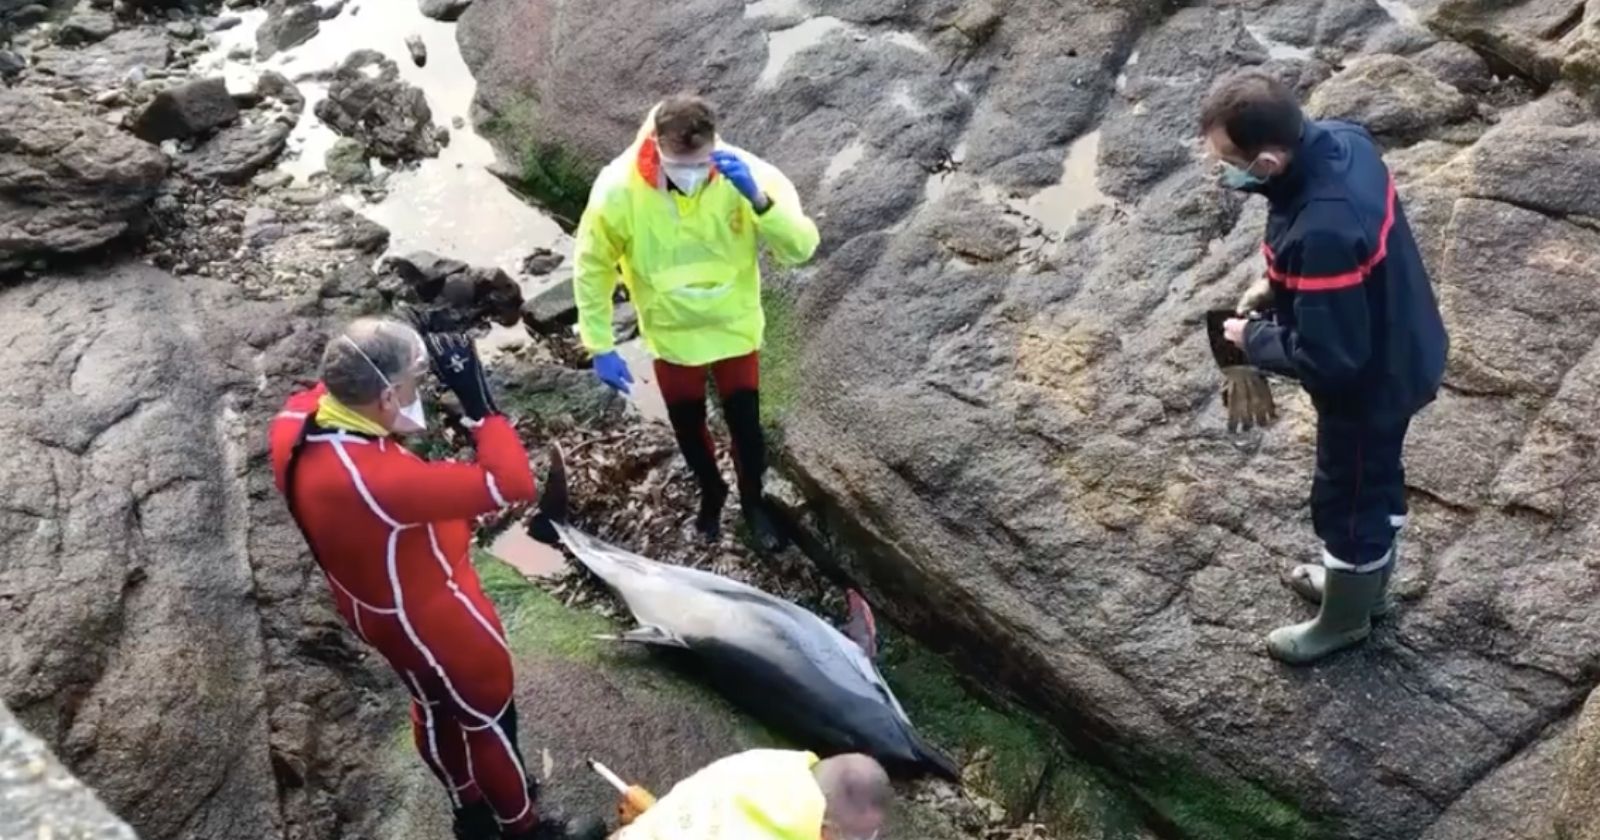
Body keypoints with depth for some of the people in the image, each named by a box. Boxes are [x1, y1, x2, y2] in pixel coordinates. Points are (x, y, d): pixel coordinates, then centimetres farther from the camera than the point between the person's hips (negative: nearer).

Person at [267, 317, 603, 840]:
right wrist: (477, 400, -35)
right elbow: (511, 484, -40)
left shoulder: (295, 421, -19)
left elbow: (332, 389, 6)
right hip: (430, 616, -8)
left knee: (435, 708, 31)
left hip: (374, 605, 8)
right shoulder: (373, 478, -44)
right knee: (489, 719, 18)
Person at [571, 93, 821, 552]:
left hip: (735, 326, 0)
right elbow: (592, 267, -12)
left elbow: (801, 248, -27)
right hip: (672, 333, 0)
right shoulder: (618, 190, -27)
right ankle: (711, 492, 51)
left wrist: (758, 199, -44)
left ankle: (752, 501, 43)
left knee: (745, 424, 12)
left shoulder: (744, 173, -26)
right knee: (687, 425, 19)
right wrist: (600, 347, -12)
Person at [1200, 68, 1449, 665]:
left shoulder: (1322, 234, -42)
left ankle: (1345, 619, 43)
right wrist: (1278, 287, 1)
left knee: (1347, 498, 17)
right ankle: (1368, 583, 55)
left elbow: (1328, 357, -31)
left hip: (1369, 382, -9)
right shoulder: (1341, 140, -14)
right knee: (1376, 478, 29)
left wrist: (1254, 338, -16)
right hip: (1402, 351, 9)